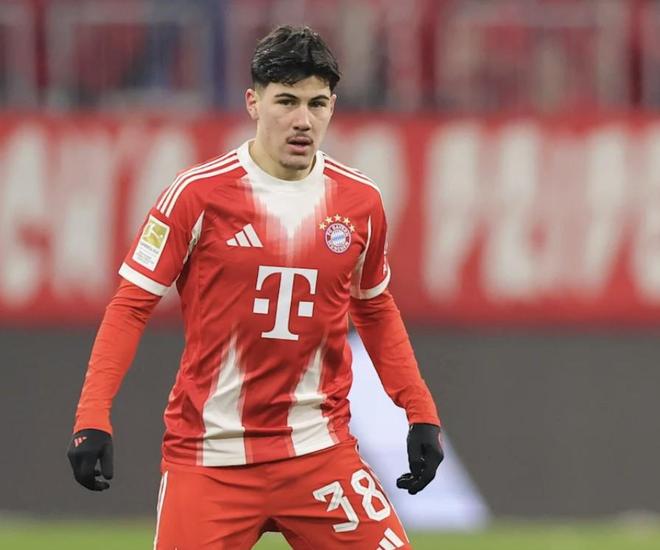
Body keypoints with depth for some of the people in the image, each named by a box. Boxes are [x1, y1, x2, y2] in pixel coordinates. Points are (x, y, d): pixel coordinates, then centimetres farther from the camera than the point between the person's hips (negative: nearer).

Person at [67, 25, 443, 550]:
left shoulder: (360, 201, 4)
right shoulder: (199, 193, -7)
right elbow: (131, 305, -5)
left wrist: (421, 413, 11)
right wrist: (93, 418, -14)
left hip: (320, 448, 3)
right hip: (209, 456, -3)